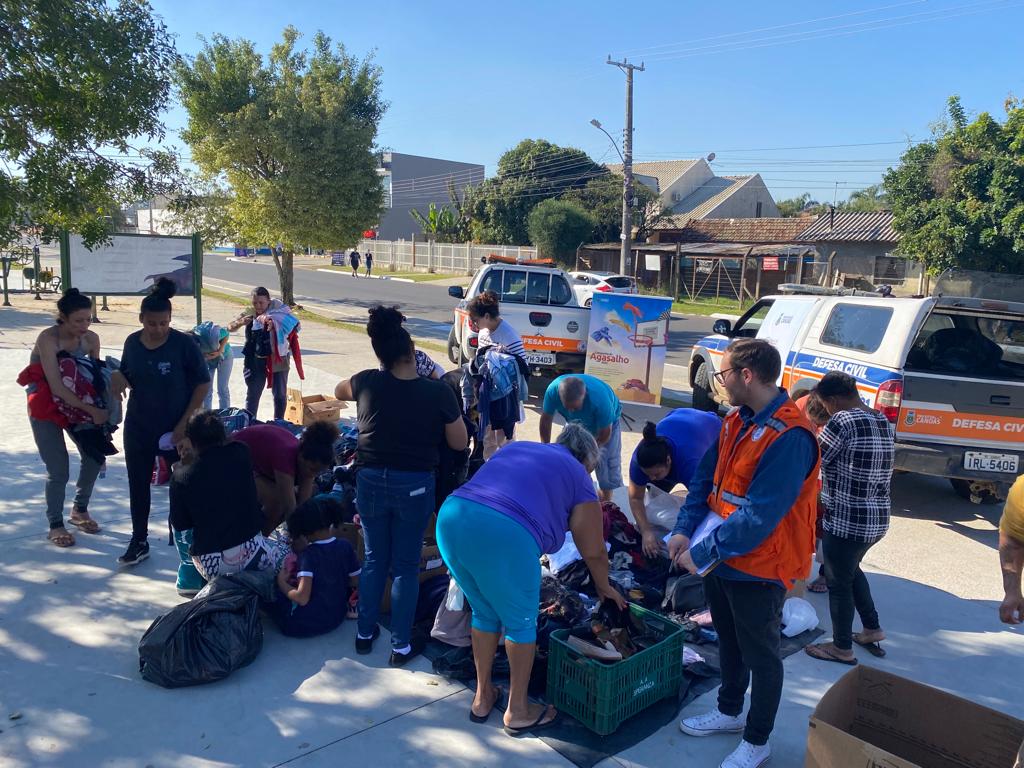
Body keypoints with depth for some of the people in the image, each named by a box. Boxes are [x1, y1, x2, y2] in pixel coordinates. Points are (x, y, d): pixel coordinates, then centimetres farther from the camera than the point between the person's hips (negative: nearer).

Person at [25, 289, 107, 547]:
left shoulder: (91, 339, -9)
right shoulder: (48, 339, -25)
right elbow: (57, 387, -29)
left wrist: (102, 409, -11)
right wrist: (92, 410, -30)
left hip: (76, 403, 5)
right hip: (45, 406, -5)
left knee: (95, 457, 4)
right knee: (59, 470, -6)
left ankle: (79, 510, 27)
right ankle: (55, 525, 13)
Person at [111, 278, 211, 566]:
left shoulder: (183, 344, -14)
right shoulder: (132, 343, 0)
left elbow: (203, 383, -10)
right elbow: (128, 377, 14)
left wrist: (185, 422, -13)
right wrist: (119, 379, -12)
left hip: (176, 427, -4)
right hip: (138, 427, 5)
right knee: (138, 484, 12)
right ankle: (139, 542, 26)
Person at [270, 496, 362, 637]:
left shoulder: (309, 554, -21)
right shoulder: (345, 546, -7)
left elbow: (302, 598, -27)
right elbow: (355, 581, 5)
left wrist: (282, 582, -12)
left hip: (306, 625, -5)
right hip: (337, 619, 5)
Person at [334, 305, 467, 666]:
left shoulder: (367, 382, -8)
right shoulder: (439, 392, -15)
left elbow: (338, 391, 16)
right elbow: (460, 443, -4)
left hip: (371, 481, 2)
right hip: (414, 486, -2)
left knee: (374, 560, 20)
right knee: (406, 566, 12)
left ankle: (365, 633, 32)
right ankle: (401, 646, 21)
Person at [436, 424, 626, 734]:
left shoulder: (516, 448, 30)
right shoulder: (578, 477, 17)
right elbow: (594, 553, 23)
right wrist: (604, 587, 42)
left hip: (451, 518, 6)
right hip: (502, 534, -6)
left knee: (485, 613, 26)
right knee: (521, 623, 18)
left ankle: (482, 698, 39)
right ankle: (517, 712, 31)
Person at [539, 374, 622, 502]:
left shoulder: (600, 399, -43)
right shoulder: (553, 390, -35)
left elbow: (604, 434, -27)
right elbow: (546, 419, -17)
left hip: (606, 422, -3)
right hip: (576, 422, 3)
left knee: (607, 463, -5)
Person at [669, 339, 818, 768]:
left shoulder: (789, 437, -27)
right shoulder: (737, 420, 2)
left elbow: (759, 516, -28)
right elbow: (706, 479, 6)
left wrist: (704, 553, -23)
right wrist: (685, 530, -5)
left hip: (758, 568, -8)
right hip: (719, 558, 8)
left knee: (760, 656, 12)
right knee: (729, 642, 25)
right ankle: (730, 712, 46)